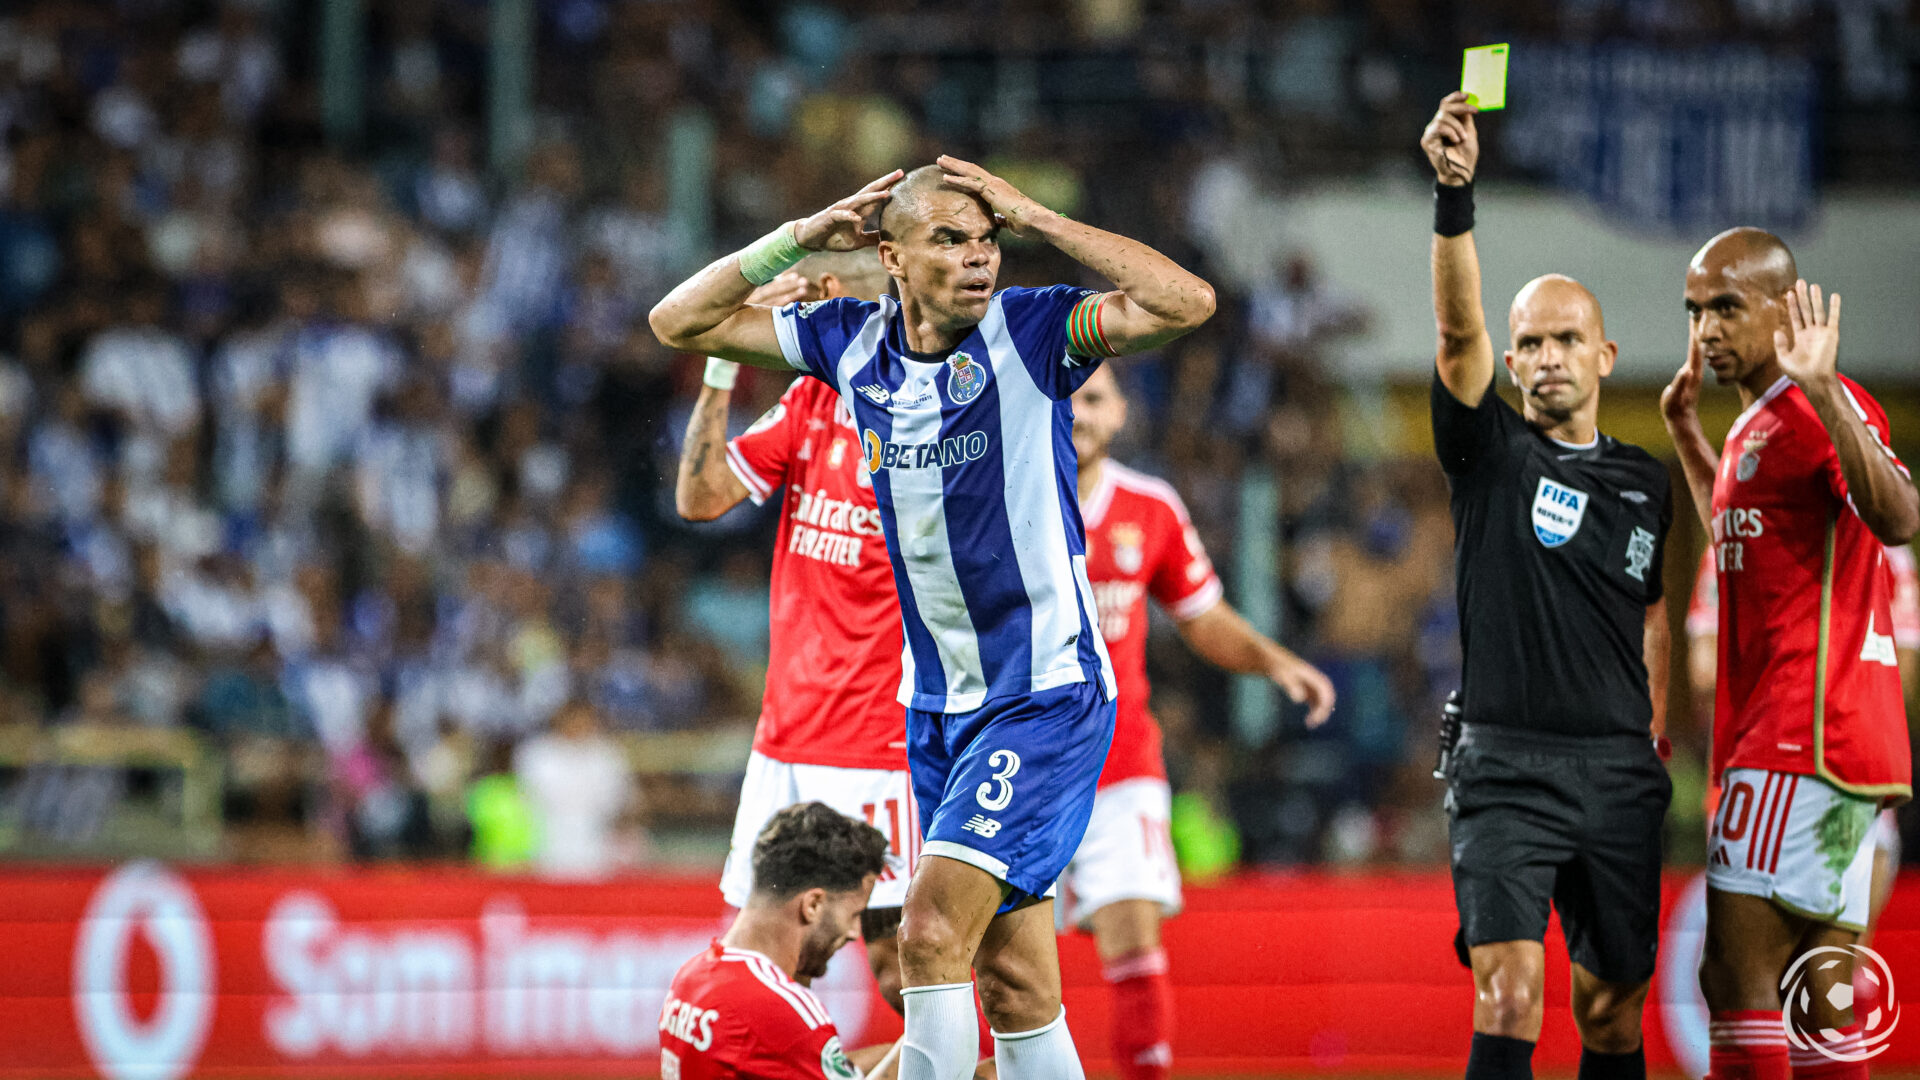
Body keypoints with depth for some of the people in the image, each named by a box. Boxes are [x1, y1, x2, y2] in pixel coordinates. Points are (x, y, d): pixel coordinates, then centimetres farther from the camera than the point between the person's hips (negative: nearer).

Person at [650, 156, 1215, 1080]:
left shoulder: (1030, 332, -11)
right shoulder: (854, 344, 3)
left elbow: (1186, 303, -26)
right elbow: (679, 321, 9)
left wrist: (1032, 218, -21)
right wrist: (802, 237, -4)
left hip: (1048, 693, -6)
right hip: (937, 701, 6)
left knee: (931, 934, -18)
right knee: (1013, 987, 8)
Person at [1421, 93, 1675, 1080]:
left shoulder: (1647, 483, 13)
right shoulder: (1491, 454, 1)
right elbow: (1460, 331, -16)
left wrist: (1665, 741, 14)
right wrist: (1453, 195, -31)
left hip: (1619, 775, 4)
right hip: (1506, 768, -4)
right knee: (1509, 993, -18)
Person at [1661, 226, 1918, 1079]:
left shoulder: (1821, 410, -10)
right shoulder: (1759, 424, 21)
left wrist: (1822, 391, -39)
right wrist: (1687, 434, 34)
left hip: (1802, 744, -10)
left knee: (1736, 975, -13)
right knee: (1823, 999, 8)